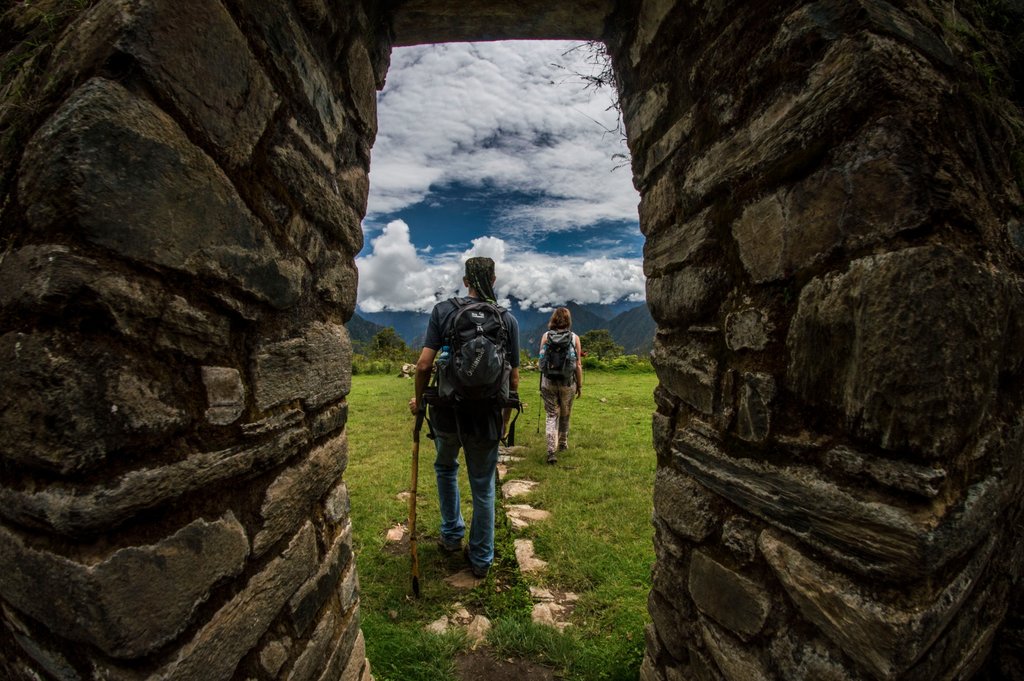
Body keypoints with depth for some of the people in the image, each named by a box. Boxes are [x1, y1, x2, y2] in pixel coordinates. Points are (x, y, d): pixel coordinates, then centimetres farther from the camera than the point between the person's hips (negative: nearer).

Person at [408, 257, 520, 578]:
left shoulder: (443, 311, -5)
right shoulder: (508, 320, -2)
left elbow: (424, 364, -11)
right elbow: (514, 378, -2)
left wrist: (418, 399, 7)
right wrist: (505, 417, 12)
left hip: (447, 412, 0)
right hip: (487, 417, 0)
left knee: (446, 468, 29)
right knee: (483, 488, 16)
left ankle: (452, 535, 40)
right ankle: (481, 559, 30)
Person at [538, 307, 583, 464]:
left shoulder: (546, 336, -3)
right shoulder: (574, 337, -4)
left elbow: (541, 360, 0)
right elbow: (578, 364, -3)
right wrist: (579, 385, 6)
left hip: (548, 382, 0)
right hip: (568, 382, 0)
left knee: (551, 415, 6)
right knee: (565, 414, 19)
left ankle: (551, 450, -8)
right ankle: (563, 443, 38)